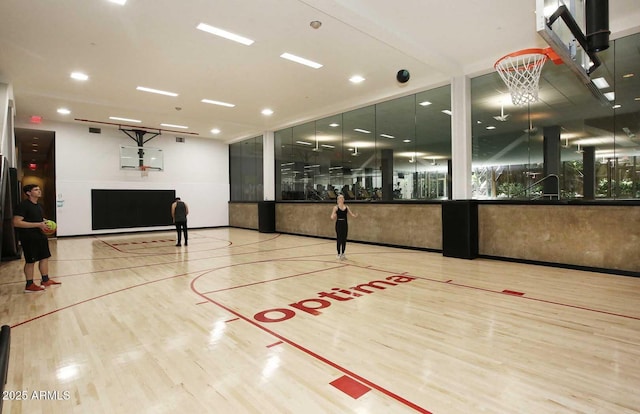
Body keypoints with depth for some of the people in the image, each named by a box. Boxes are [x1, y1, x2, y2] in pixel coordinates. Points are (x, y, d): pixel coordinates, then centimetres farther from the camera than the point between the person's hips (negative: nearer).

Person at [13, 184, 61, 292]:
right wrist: (38, 224, -24)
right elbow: (16, 223, -22)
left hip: (40, 236, 9)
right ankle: (29, 285, 11)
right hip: (29, 238, -9)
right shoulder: (23, 205, -15)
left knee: (44, 257, 12)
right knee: (30, 261, 0)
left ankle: (45, 280, 24)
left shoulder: (38, 205, 13)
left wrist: (45, 223, 6)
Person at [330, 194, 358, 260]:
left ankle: (343, 254, 20)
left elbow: (352, 214, 5)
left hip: (345, 224, 4)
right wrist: (334, 216, -32)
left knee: (344, 239, 8)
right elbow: (332, 217, -8)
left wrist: (355, 215, -16)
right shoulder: (336, 207, -6)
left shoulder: (346, 207, 5)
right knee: (339, 239, -1)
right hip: (339, 224, -4)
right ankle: (339, 254, 10)